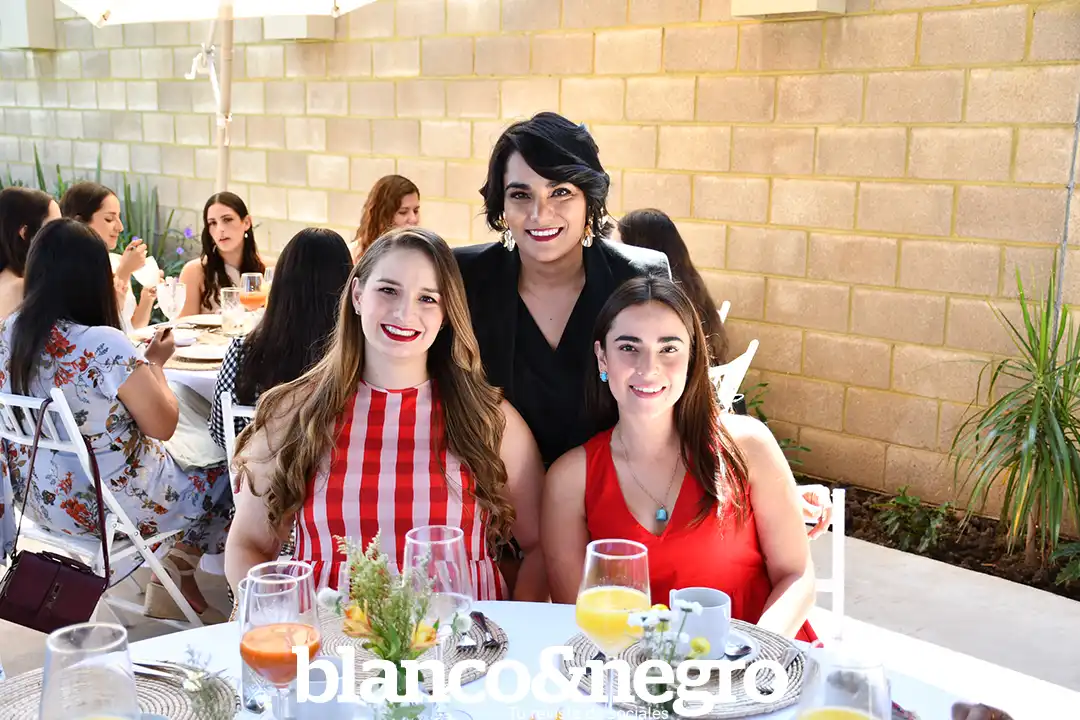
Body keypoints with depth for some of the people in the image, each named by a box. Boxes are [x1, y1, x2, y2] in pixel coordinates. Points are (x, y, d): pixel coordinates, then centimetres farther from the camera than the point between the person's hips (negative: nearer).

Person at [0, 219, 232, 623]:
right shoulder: (106, 345, -27)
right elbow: (163, 426, -18)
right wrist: (154, 362, -3)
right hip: (111, 505, -7)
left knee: (180, 468, 28)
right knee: (223, 485, 18)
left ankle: (171, 590, 35)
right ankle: (176, 591, 35)